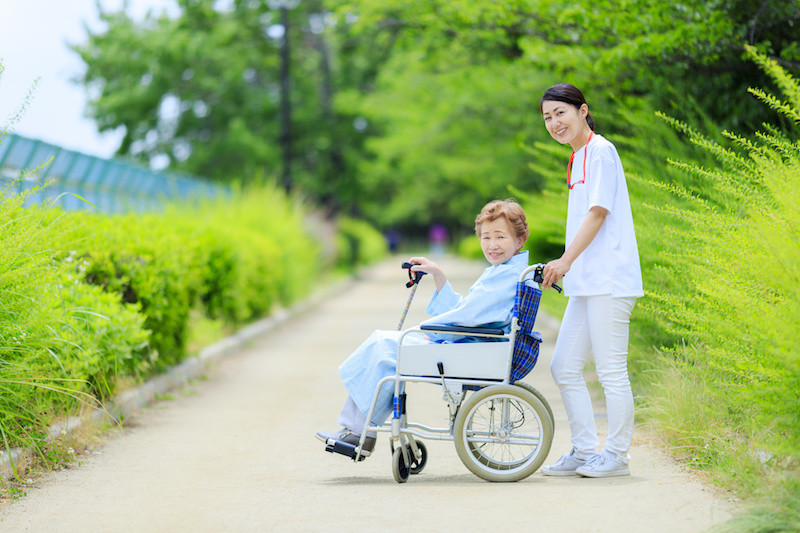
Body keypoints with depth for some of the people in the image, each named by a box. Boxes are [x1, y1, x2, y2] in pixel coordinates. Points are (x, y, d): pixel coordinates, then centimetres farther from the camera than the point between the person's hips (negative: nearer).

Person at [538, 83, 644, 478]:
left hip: (608, 281, -10)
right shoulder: (578, 157, 20)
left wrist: (565, 261, -18)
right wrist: (566, 267, 18)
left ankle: (616, 456, 5)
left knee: (611, 370, -4)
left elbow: (599, 212, -14)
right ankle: (584, 452, 16)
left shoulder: (601, 151, -7)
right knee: (564, 367, 9)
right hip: (585, 282, 10)